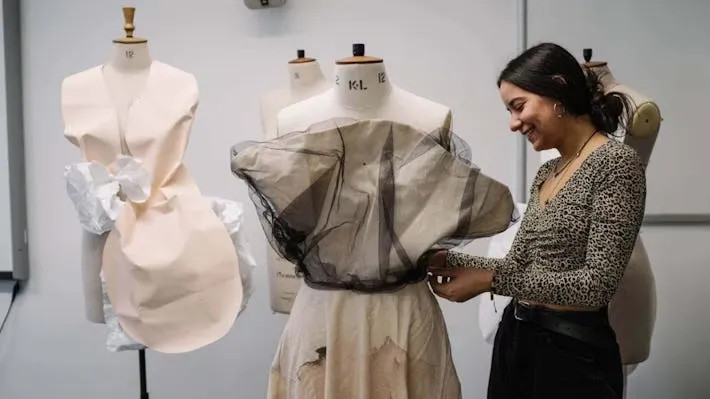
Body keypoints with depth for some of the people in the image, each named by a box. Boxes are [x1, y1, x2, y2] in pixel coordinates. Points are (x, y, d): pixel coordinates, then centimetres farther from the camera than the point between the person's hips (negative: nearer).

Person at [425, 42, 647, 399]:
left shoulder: (617, 164, -15)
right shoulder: (546, 173, 11)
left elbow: (597, 284, -20)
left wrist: (490, 280, -20)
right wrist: (449, 260, 3)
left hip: (572, 351, -8)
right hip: (515, 340, 8)